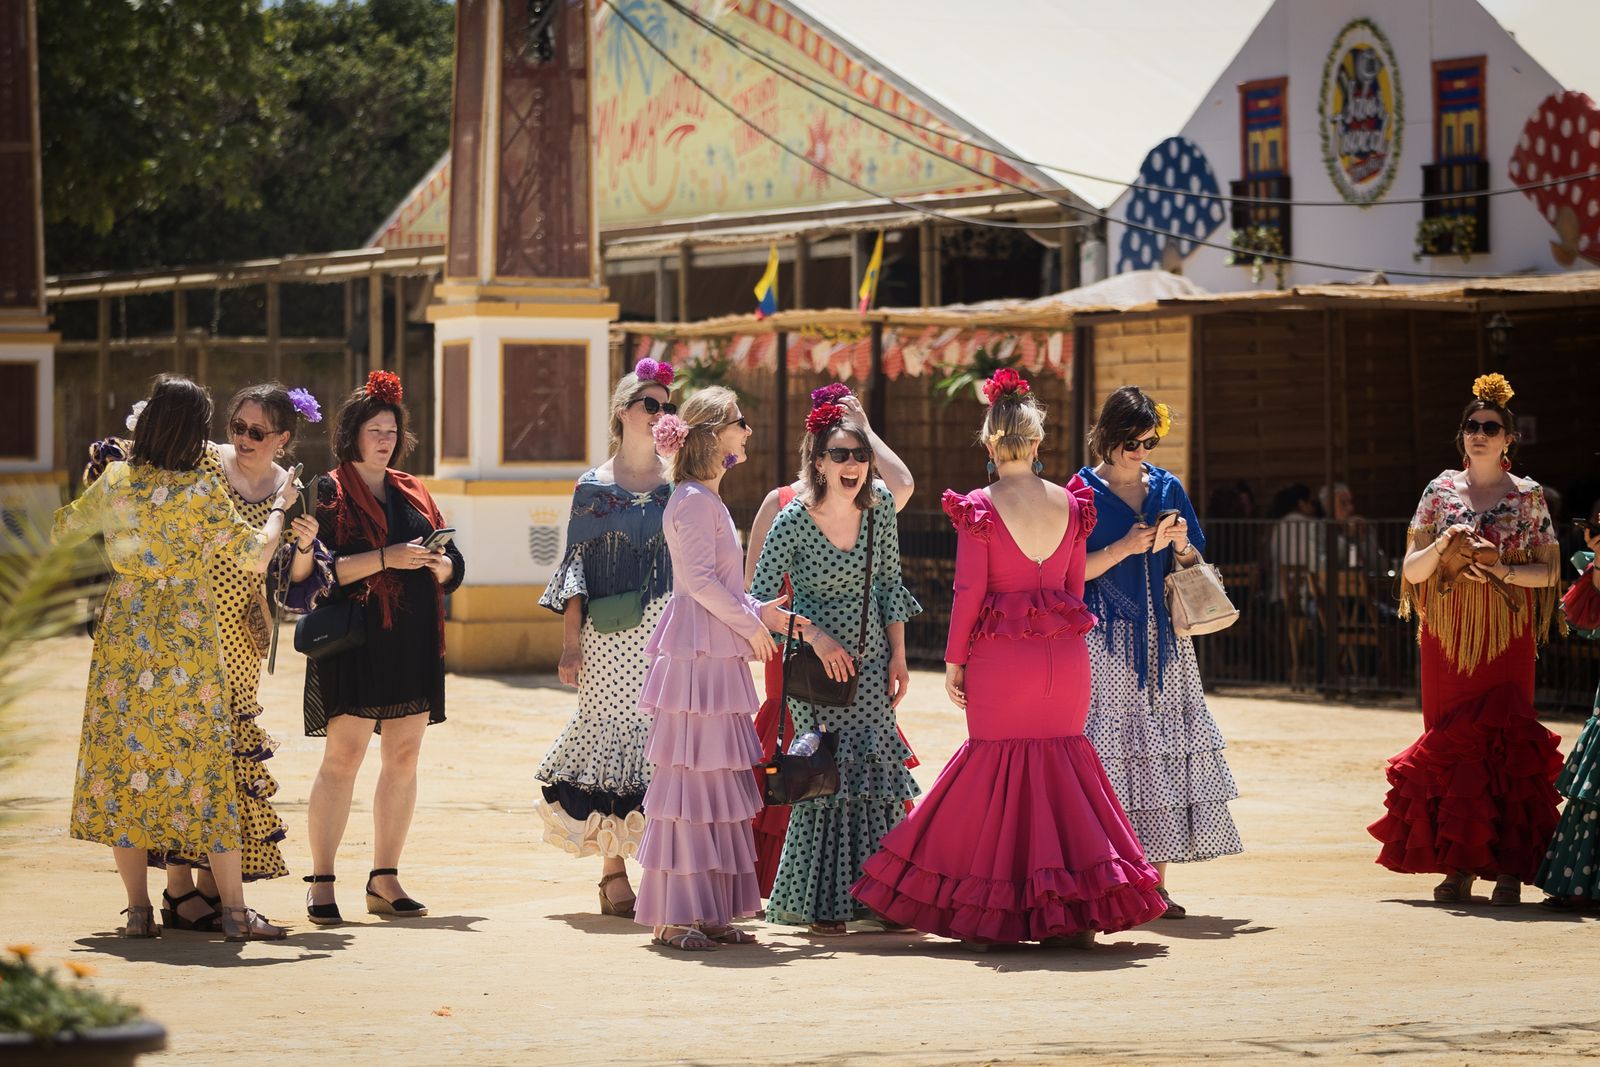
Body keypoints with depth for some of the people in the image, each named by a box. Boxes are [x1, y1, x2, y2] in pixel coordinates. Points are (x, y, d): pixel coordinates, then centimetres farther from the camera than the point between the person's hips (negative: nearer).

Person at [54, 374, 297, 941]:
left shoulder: (114, 481, -1)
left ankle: (139, 910, 7)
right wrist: (279, 507, 7)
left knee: (121, 752, 8)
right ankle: (234, 910, 4)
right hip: (185, 634, -3)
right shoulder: (201, 491, -12)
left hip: (123, 633, 3)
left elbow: (65, 528, 15)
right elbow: (255, 554, -10)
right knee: (204, 764, 2)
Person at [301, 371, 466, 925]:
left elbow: (454, 565, 17)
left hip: (413, 644, 6)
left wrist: (438, 563, -6)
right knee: (343, 755, -9)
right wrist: (386, 558, -19)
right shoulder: (329, 493, 0)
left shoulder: (412, 493, 17)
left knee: (404, 756, 5)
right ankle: (321, 882, -6)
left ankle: (385, 879, 12)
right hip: (353, 640, -6)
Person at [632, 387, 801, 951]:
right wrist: (750, 623, -9)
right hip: (697, 654, -10)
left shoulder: (709, 500, 19)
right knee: (690, 774, -8)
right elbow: (699, 578, -18)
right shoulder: (694, 499, -11)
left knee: (718, 776, 9)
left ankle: (710, 910, 13)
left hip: (718, 655, 10)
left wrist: (760, 610, 11)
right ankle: (673, 916, -6)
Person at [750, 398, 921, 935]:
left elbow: (889, 585, 8)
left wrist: (898, 656, 5)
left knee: (876, 773, 5)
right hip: (817, 668, -4)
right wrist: (815, 635, -17)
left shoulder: (879, 508, -1)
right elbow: (760, 598, -9)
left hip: (870, 664, 4)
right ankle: (819, 904, 5)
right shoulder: (793, 521, -14)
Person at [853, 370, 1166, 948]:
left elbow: (969, 591, -8)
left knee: (997, 765, 6)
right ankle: (1072, 908, 8)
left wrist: (954, 661, 0)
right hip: (1065, 653, 3)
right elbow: (1076, 586, 11)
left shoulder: (980, 507, -7)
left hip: (1000, 654, -3)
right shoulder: (1070, 503, 5)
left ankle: (989, 913, 8)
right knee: (1060, 762, 11)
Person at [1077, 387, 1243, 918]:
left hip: (1162, 637, 4)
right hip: (1106, 640, -4)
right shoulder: (1084, 491, -1)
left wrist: (1179, 545, -7)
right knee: (1112, 753, -9)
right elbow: (1071, 571, -5)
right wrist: (1124, 548, -15)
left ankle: (1156, 882, 3)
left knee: (1165, 746, 0)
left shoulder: (1167, 488, 11)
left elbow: (1192, 569, 14)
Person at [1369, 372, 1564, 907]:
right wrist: (1441, 546, -14)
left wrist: (1504, 572, -14)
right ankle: (1458, 866, 4)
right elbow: (1412, 570, 5)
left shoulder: (1528, 496, 3)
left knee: (1504, 741, -7)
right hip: (1447, 636, 2)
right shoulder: (1440, 491, 7)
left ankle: (1508, 867, -4)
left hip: (1506, 636, -2)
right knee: (1449, 742, 0)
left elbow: (1547, 571, 3)